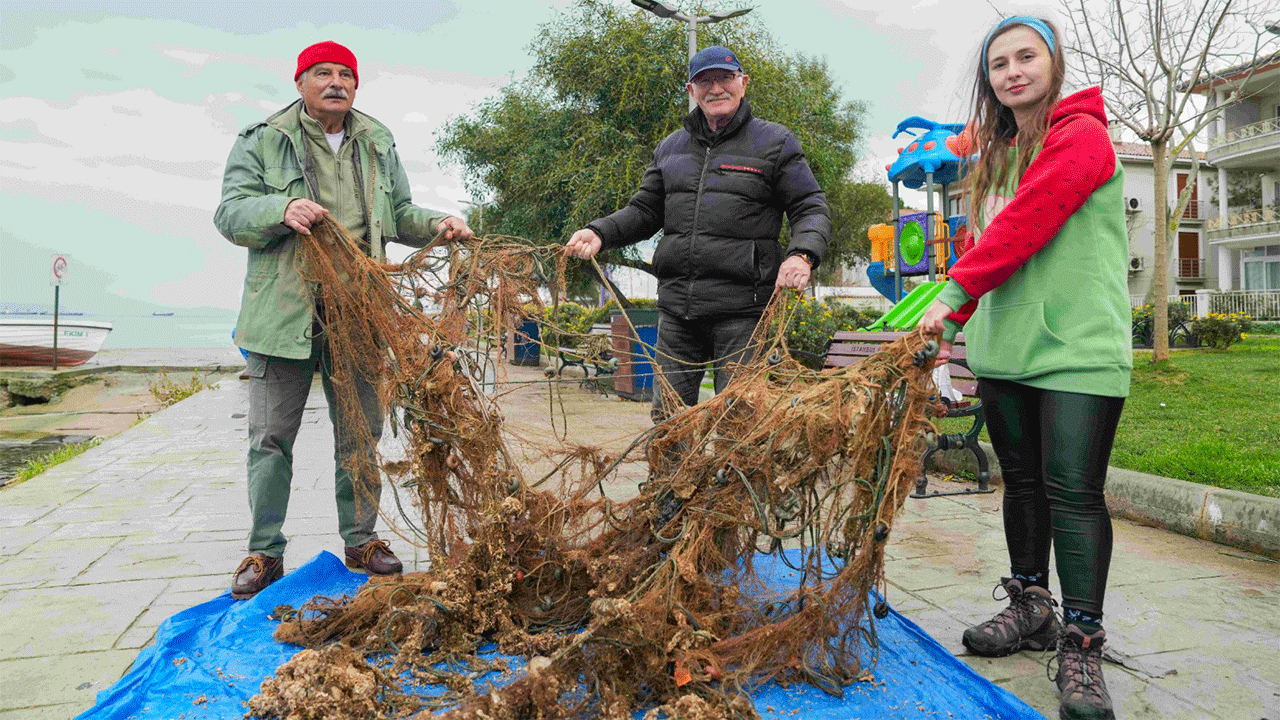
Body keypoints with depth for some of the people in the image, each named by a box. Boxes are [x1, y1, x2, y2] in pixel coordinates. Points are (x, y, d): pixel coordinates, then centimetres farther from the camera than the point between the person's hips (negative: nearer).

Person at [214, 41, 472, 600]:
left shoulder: (378, 144, 15)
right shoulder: (263, 140, 4)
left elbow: (398, 214, 23)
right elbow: (230, 213, -3)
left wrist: (436, 225, 2)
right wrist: (282, 209, -22)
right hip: (283, 313, -2)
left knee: (361, 433, 9)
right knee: (272, 437, 2)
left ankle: (361, 541, 23)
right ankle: (265, 553, 15)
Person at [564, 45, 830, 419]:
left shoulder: (775, 142, 5)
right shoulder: (671, 147, 18)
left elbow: (812, 209, 3)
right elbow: (644, 210, 21)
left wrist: (802, 254, -18)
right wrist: (600, 232, 3)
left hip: (741, 305, -4)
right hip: (677, 304, 4)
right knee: (668, 413, 8)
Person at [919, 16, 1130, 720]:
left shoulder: (1081, 133, -5)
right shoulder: (996, 153, 19)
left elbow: (1024, 225, -17)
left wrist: (954, 294, -17)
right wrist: (957, 321, 12)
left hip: (1076, 347, -7)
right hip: (1004, 347, 7)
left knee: (1073, 493, -7)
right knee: (1022, 482, 13)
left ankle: (1081, 646, 3)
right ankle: (1031, 608, 28)